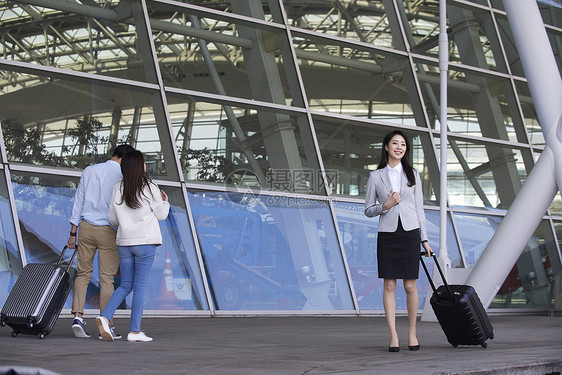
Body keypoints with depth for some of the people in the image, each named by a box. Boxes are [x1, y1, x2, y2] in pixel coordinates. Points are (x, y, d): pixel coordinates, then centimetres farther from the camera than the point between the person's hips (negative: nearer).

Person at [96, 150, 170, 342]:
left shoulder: (118, 188, 5)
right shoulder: (149, 187, -6)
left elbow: (112, 218, 9)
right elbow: (161, 215, 1)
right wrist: (165, 201, 20)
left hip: (124, 242, 4)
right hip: (145, 242, -4)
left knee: (125, 285, 14)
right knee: (139, 287, -1)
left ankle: (105, 317, -5)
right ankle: (135, 331, 0)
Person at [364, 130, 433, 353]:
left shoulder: (413, 174, 8)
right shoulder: (376, 176, 5)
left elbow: (419, 208, 9)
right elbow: (368, 210, 7)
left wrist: (424, 239, 6)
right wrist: (385, 206, -12)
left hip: (409, 233, 1)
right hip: (387, 234, 0)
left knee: (410, 286, 0)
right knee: (389, 286, -2)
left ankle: (412, 332, 15)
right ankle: (393, 337, 3)